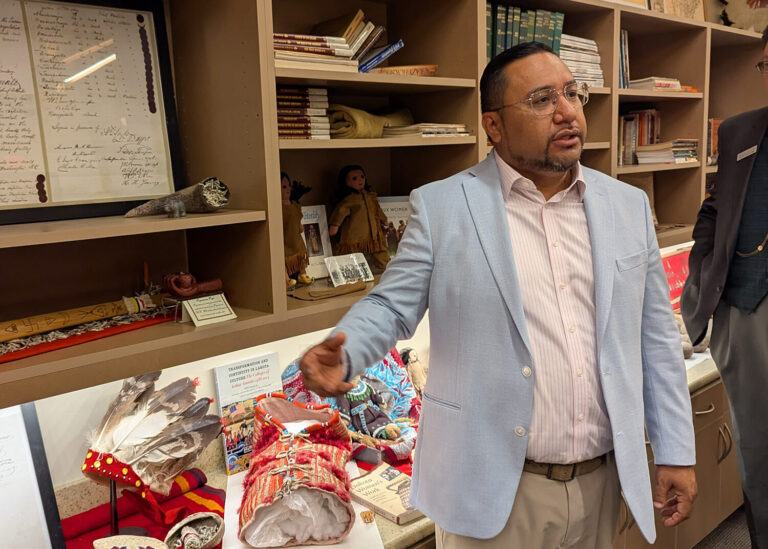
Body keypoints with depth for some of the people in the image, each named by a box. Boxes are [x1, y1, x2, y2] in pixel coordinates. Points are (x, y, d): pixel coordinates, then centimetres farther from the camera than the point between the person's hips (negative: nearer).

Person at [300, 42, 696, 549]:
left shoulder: (629, 206, 4)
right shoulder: (441, 207, -7)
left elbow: (656, 338, 6)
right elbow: (390, 307, -3)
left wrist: (676, 453, 6)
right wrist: (343, 353, -25)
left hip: (603, 484, 4)